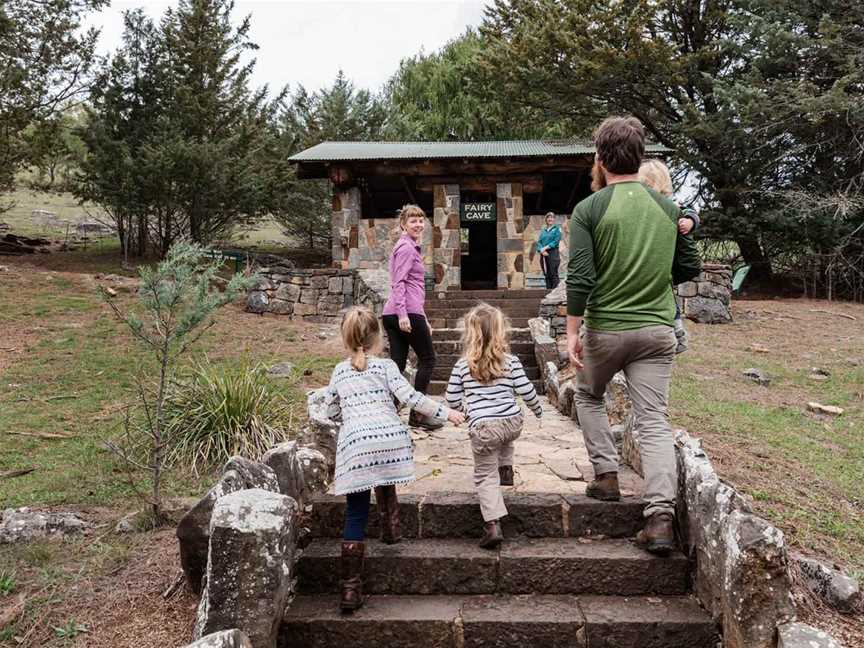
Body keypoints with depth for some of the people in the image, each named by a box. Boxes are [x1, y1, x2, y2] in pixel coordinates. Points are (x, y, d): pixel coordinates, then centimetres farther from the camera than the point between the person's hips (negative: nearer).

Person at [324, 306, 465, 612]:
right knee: (384, 481, 35)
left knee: (355, 515, 3)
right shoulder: (385, 366, 7)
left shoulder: (339, 371, 16)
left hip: (354, 444, 1)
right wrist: (445, 413, 7)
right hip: (390, 437, -1)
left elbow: (331, 412, 20)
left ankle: (351, 589, 2)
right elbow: (411, 398, -2)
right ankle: (391, 527, 31)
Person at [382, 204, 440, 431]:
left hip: (392, 315, 9)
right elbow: (398, 282, -15)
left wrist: (424, 320, 28)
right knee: (427, 359, 2)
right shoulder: (406, 247, -5)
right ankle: (417, 414, 6)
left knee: (397, 365, 6)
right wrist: (403, 314, -24)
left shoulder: (411, 247, 25)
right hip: (408, 311, -9)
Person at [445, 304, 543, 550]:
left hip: (482, 428, -2)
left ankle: (493, 526, -6)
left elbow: (452, 400, 3)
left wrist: (465, 405, 25)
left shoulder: (462, 365, -1)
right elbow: (527, 391, 1)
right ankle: (506, 470, 38)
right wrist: (538, 410, 20)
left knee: (485, 476, 4)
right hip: (512, 422, 2)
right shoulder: (511, 361, -1)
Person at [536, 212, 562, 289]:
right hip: (543, 255, 5)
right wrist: (541, 250, -10)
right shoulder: (543, 230, 17)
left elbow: (556, 241, -7)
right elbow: (539, 242, 9)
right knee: (546, 274, 5)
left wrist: (546, 247, -14)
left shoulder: (557, 229, 4)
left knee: (553, 274, -8)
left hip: (553, 254, -5)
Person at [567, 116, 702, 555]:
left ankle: (606, 476, 22)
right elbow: (690, 267, 11)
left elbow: (580, 277, -14)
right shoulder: (668, 207, 4)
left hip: (605, 329, -2)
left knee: (588, 396, 25)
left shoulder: (589, 210, -8)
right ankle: (661, 518, -3)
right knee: (654, 421, 4)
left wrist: (571, 332, -8)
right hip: (657, 330, 3)